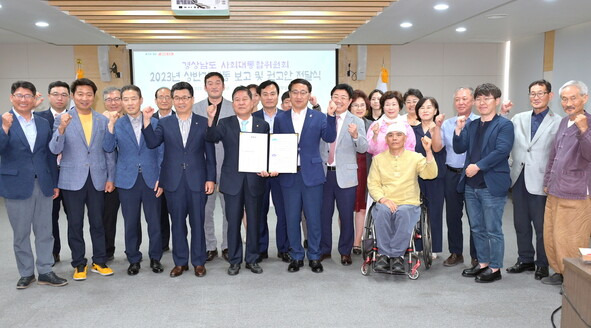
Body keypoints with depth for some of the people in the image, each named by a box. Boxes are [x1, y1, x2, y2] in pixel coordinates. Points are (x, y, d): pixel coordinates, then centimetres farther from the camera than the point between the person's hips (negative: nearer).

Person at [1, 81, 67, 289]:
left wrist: (55, 183, 9)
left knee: (44, 232, 8)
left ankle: (45, 272, 18)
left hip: (43, 185, 3)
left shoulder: (43, 123, 8)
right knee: (21, 234, 8)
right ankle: (26, 273, 22)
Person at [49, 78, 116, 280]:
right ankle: (79, 264, 19)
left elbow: (109, 151, 8)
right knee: (75, 224, 7)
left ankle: (99, 262, 21)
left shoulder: (103, 120, 6)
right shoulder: (62, 119, -1)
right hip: (72, 180, -1)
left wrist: (110, 178, 4)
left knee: (98, 222, 9)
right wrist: (61, 129, -27)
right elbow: (55, 150, -10)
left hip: (97, 179, 2)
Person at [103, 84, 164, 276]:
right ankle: (133, 260, 23)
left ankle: (155, 258, 22)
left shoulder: (154, 123, 2)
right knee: (131, 222, 8)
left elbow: (161, 152, 3)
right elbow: (108, 149, -7)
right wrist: (111, 125, -18)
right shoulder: (117, 124, 5)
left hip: (151, 179, 0)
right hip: (127, 180, 1)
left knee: (154, 221, 6)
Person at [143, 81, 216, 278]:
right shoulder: (164, 123, 7)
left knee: (197, 223, 6)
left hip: (197, 181, -1)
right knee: (177, 223, 9)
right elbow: (152, 143, -7)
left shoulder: (203, 123, 3)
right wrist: (146, 121, -17)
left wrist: (211, 179, -3)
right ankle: (180, 262, 22)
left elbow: (210, 154, 2)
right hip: (173, 182, 2)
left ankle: (199, 262, 19)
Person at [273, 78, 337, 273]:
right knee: (292, 219, 7)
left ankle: (314, 257, 20)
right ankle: (296, 257, 22)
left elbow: (330, 138, -10)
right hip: (289, 176, 1)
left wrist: (331, 116, -21)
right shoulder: (280, 119, 8)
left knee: (314, 218, 5)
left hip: (312, 174, -1)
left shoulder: (319, 117, 4)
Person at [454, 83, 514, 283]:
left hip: (492, 186, -7)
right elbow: (459, 149, 8)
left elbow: (502, 150, -16)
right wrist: (458, 130, -7)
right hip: (471, 184, 7)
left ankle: (495, 268, 14)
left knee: (493, 230, 2)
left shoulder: (504, 125, -5)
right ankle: (483, 263, 28)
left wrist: (478, 166, -18)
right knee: (477, 228, 15)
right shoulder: (471, 126, 14)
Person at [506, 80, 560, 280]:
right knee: (521, 224, 14)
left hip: (540, 181, -4)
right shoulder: (518, 119, 9)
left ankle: (542, 264, 22)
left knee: (541, 226, 6)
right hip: (519, 179, 5)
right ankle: (525, 260, 29)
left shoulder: (558, 123, -4)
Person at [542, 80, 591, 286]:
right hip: (555, 192, 7)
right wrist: (547, 182, 20)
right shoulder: (564, 123, 13)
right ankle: (560, 272, 31)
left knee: (570, 241, -1)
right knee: (551, 237, 14)